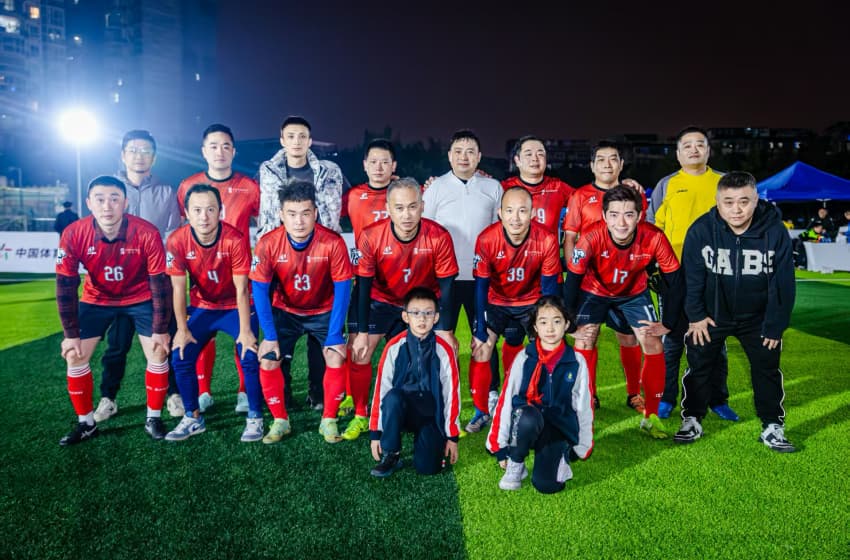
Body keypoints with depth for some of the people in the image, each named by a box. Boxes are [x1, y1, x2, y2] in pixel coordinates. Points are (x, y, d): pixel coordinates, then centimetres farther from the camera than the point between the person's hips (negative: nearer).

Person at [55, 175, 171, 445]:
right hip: (96, 298, 2)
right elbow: (65, 286, -15)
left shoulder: (146, 233, -30)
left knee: (158, 353, -9)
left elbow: (160, 283, -20)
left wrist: (160, 330, -16)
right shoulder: (73, 235, -25)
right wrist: (71, 334, -13)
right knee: (75, 356, -3)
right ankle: (86, 423, 16)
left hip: (141, 298, -1)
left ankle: (153, 419, 11)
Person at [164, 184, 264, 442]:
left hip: (236, 307, -3)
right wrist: (182, 330, -9)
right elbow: (178, 289, -10)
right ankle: (193, 418, 13)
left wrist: (245, 331, -20)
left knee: (250, 356, -19)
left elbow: (242, 289, -21)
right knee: (180, 357, -7)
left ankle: (255, 418, 0)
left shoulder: (235, 239, -25)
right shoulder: (177, 241, -18)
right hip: (201, 307, 3)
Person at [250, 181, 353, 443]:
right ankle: (280, 421, 10)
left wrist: (335, 336, -21)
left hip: (324, 311, -1)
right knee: (268, 361, -11)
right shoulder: (268, 244, -24)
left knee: (336, 359, -18)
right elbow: (260, 290, -15)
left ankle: (328, 420, 4)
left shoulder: (333, 242, -27)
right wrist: (270, 335, -18)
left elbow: (342, 289, -20)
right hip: (285, 311, 1)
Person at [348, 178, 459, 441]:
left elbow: (446, 286, -16)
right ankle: (360, 417, 10)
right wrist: (361, 332, -15)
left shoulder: (439, 237, -26)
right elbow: (363, 286, -16)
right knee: (359, 352, -11)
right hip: (382, 300, 0)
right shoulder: (371, 236, -26)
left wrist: (444, 330, -14)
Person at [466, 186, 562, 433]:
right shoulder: (486, 239, -26)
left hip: (531, 301, 1)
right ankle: (481, 411, 8)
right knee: (481, 349, -10)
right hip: (496, 300, 0)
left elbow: (549, 286, -15)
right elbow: (481, 285, -18)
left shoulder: (547, 239, -25)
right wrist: (480, 329, -17)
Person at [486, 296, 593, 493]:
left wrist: (583, 447, 10)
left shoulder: (576, 362, -3)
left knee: (546, 485, -21)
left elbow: (583, 406, 5)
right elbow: (506, 400, -3)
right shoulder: (524, 358, -6)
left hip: (559, 427, 1)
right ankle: (515, 465, -9)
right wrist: (500, 446, -2)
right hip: (527, 424, 0)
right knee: (528, 417, -37)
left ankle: (561, 455, 13)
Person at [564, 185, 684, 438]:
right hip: (594, 291, -1)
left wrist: (668, 324, -14)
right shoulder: (591, 239, -36)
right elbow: (572, 280, -26)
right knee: (584, 343, -16)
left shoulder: (654, 238, -31)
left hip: (634, 292, 2)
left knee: (654, 346, -6)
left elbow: (674, 281, -18)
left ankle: (651, 417, 11)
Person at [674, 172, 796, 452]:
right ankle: (692, 420, 22)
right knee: (698, 366, 5)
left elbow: (782, 283, -11)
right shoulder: (701, 229, -21)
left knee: (767, 367, 9)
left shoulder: (775, 231, -18)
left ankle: (772, 427, 25)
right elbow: (692, 277, -12)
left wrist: (775, 325, -8)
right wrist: (695, 316, -10)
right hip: (711, 314, -1)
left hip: (757, 317, 1)